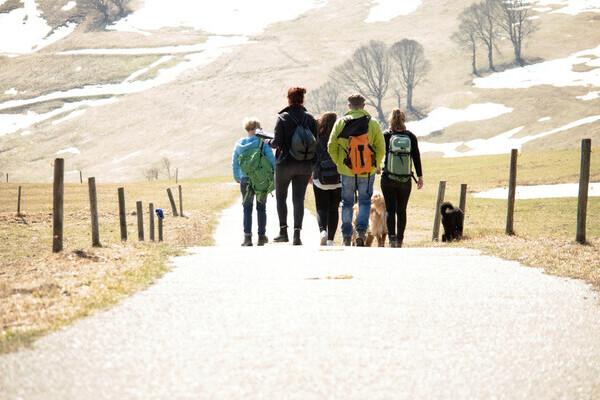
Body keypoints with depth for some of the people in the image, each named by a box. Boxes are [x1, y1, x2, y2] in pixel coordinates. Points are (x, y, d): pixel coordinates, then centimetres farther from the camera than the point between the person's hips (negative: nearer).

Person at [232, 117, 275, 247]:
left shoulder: (239, 144, 5)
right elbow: (271, 159, -9)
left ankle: (247, 236, -9)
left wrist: (237, 177, 25)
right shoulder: (262, 142, -5)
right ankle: (261, 236, 13)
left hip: (245, 179, 2)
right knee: (261, 208, 11)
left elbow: (235, 162, 11)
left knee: (247, 209, 5)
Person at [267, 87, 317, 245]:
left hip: (285, 163, -2)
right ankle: (297, 234, -6)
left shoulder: (283, 118, -9)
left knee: (281, 197, 15)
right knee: (299, 199, 3)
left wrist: (270, 142, 7)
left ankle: (283, 231, 10)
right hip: (305, 165, 3)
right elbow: (315, 142, 1)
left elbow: (277, 142, -14)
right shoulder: (310, 119, 1)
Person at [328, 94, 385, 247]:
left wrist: (339, 163, 14)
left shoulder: (340, 122, -2)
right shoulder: (373, 124, -3)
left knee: (347, 203, 12)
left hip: (346, 171, 1)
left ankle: (346, 236, 12)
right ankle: (361, 230, -10)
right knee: (365, 202, 9)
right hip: (367, 171, -1)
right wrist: (376, 165, 13)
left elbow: (332, 146, 0)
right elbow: (381, 148, -2)